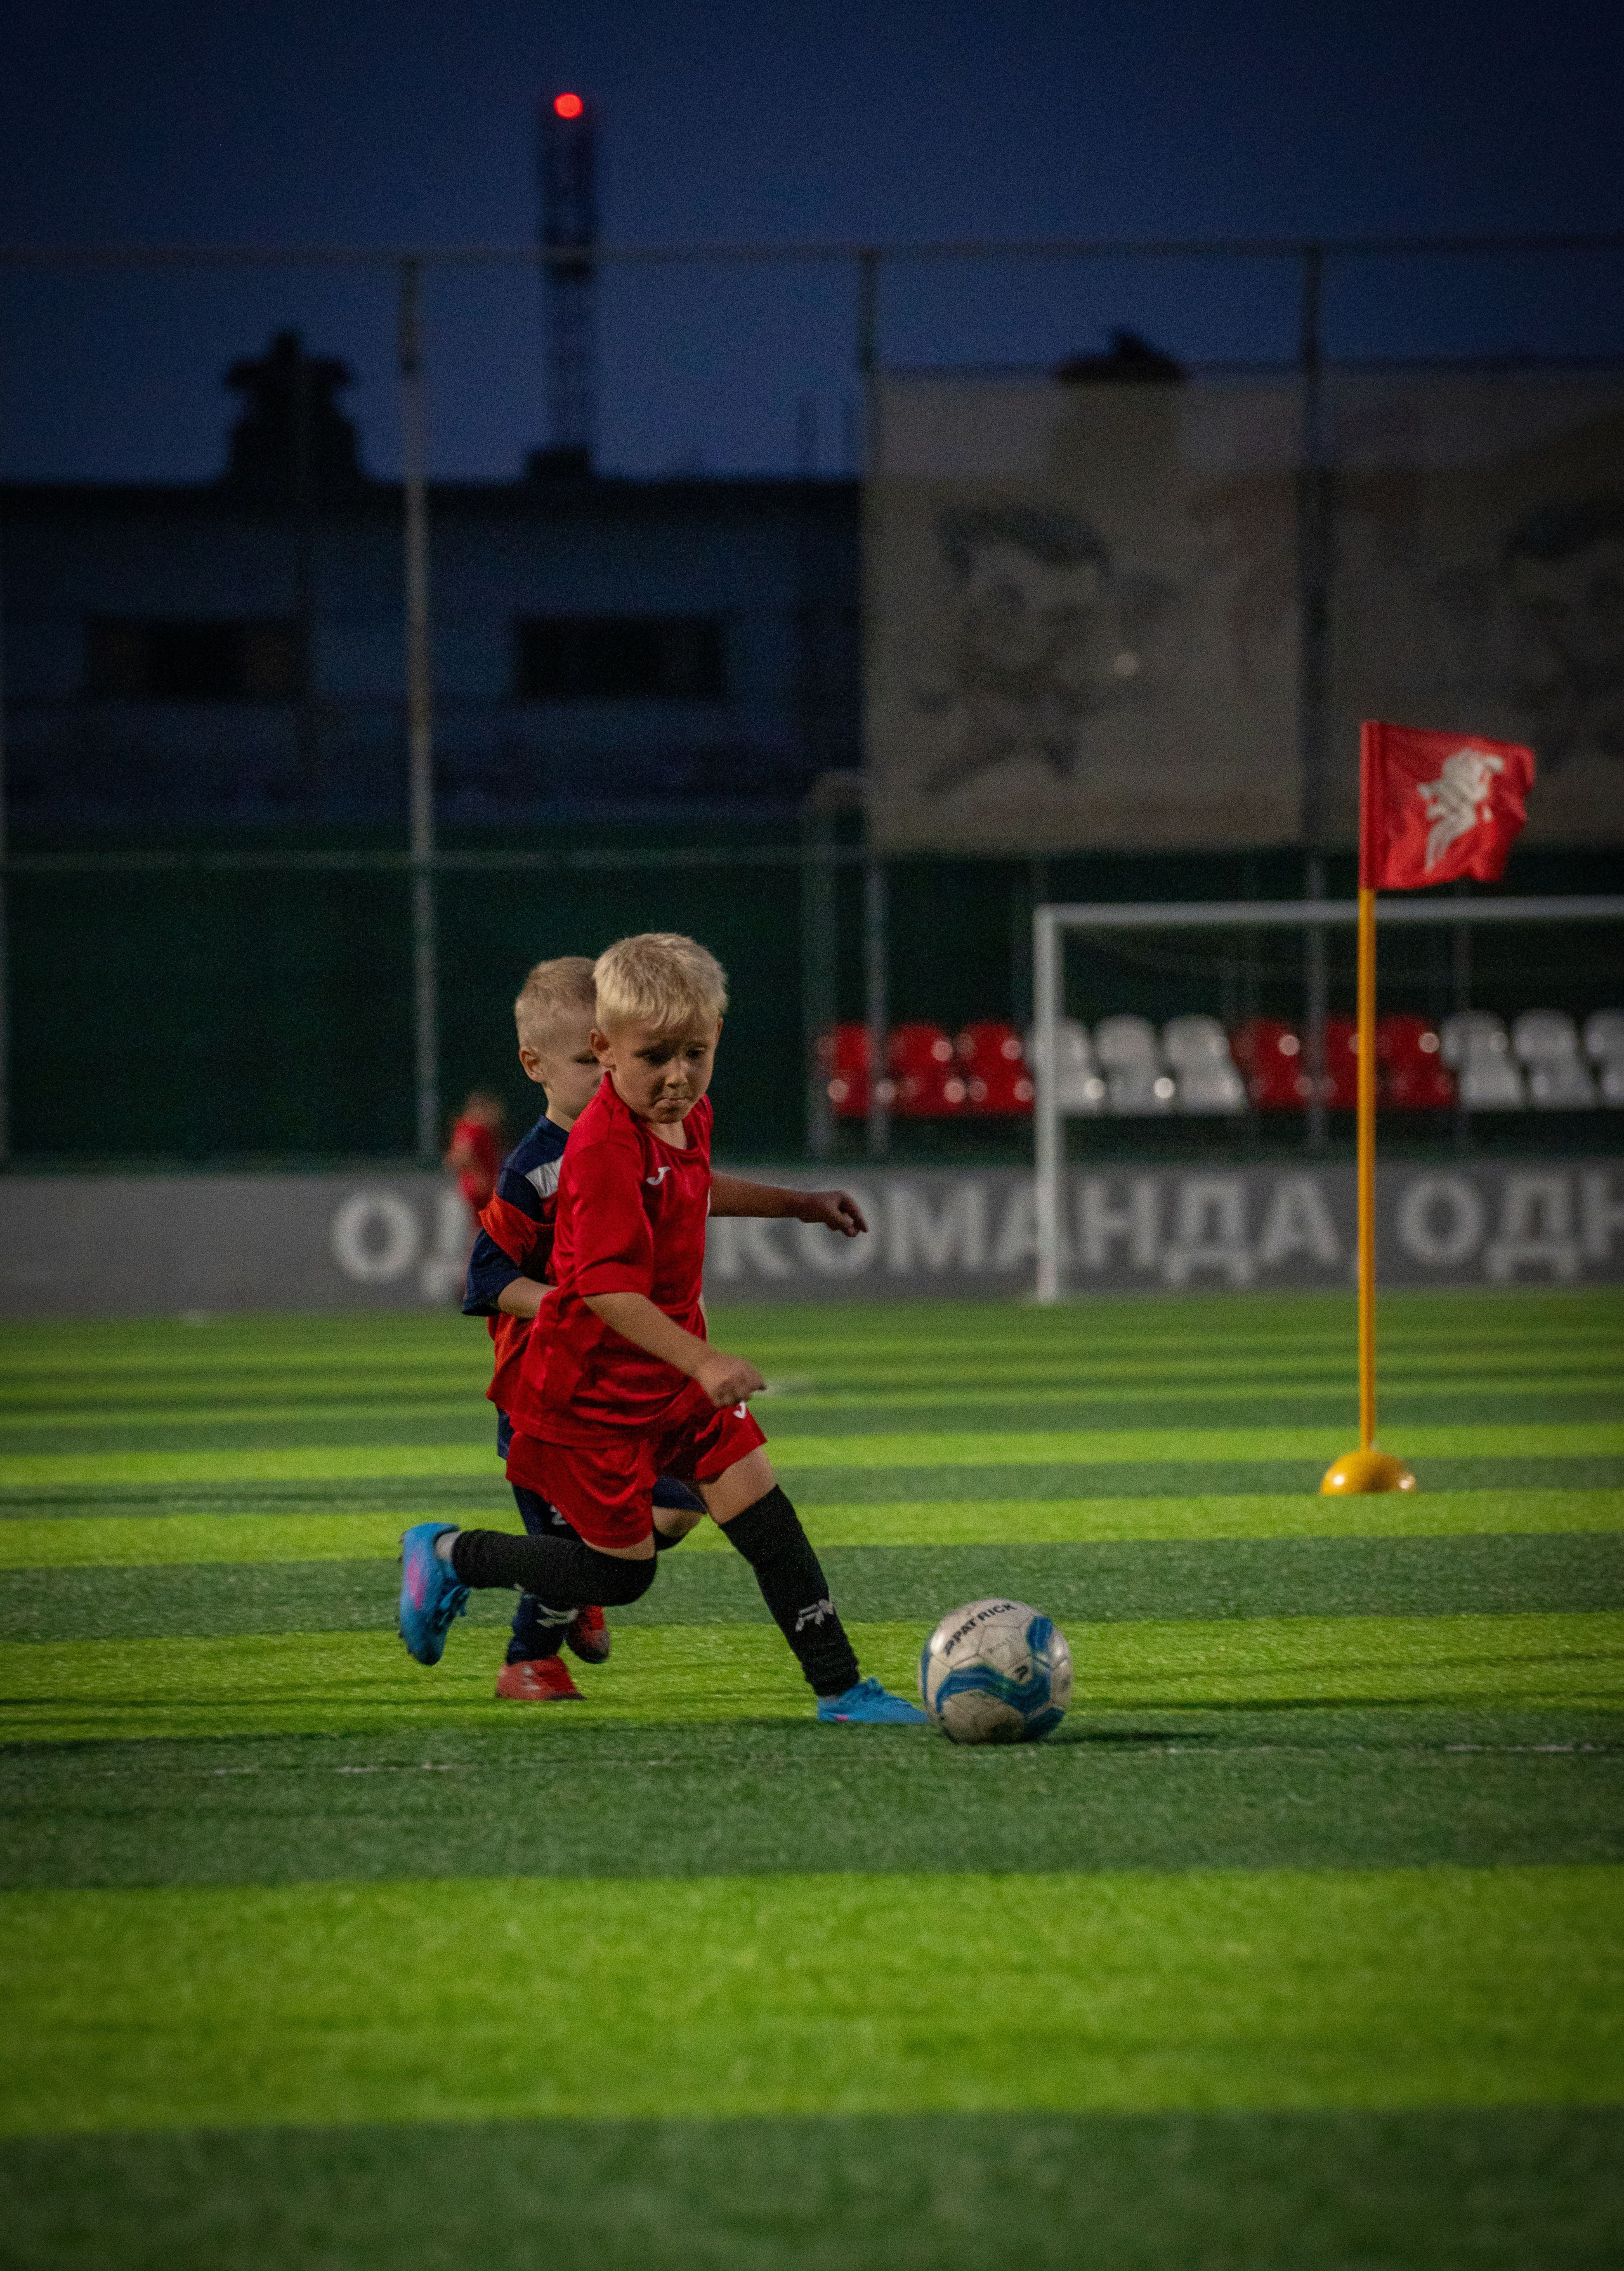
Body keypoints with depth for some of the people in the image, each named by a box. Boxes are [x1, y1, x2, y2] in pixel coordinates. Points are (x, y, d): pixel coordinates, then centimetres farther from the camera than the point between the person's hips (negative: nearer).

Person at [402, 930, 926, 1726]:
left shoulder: (687, 1117, 2)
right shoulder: (606, 1149, -28)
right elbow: (607, 1288, -33)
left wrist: (796, 1204, 30)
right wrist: (702, 1361, -40)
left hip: (675, 1377, 8)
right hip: (592, 1392, -8)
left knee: (758, 1505, -1)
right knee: (623, 1571, 0)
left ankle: (839, 1685, 4)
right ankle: (450, 1555, 20)